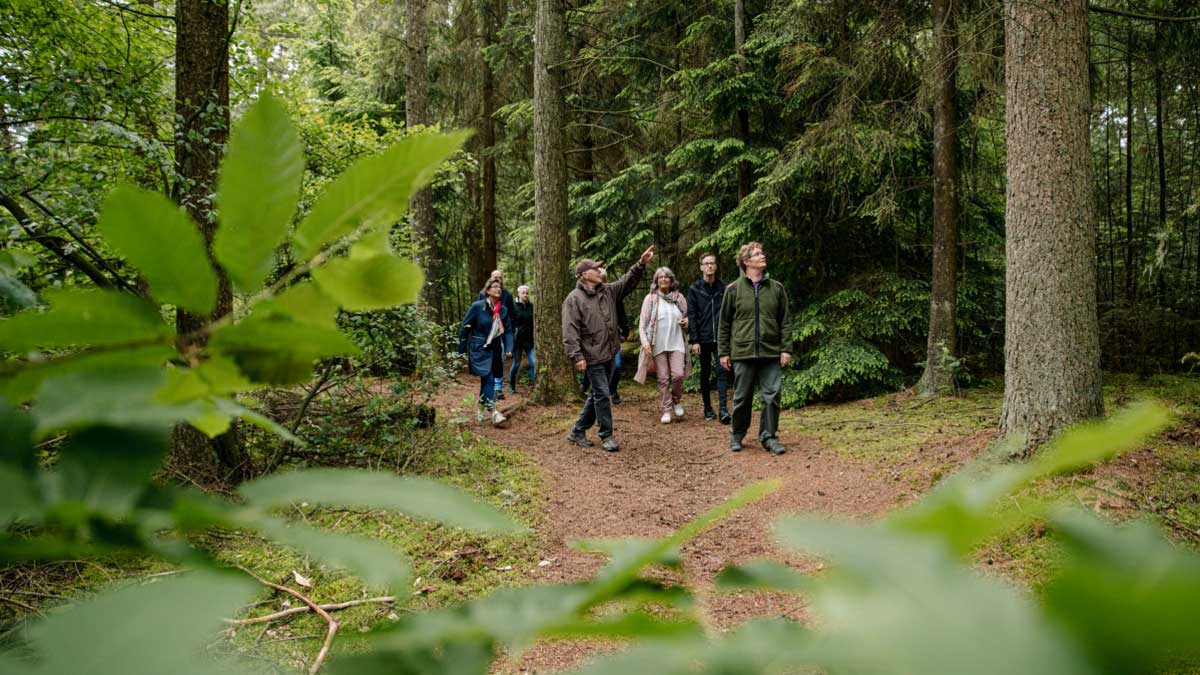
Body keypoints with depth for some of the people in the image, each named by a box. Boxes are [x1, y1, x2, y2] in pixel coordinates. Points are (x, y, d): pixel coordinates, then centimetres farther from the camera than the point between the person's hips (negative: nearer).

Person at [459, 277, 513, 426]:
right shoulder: (477, 306, -8)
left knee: (486, 380, 13)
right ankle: (493, 412, -21)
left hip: (496, 350, 5)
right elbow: (465, 327, -5)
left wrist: (509, 348, -6)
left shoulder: (503, 310, 6)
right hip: (480, 350, -5)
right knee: (489, 379, -16)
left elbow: (507, 331, 9)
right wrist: (462, 351, -5)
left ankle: (482, 411, 26)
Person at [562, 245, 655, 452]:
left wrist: (641, 264, -6)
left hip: (608, 354, 8)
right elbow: (570, 331, -15)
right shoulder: (574, 299, -10)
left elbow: (627, 281, 9)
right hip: (592, 357, -8)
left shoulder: (607, 291, 11)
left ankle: (577, 431, 25)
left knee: (597, 395, 14)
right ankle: (606, 436, 7)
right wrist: (577, 356, -22)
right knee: (602, 395, -5)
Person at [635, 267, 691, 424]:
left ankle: (676, 401, 18)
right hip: (658, 344, -1)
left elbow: (687, 316, 19)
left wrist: (686, 321, -5)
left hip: (676, 343, 1)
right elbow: (643, 323, 0)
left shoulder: (679, 298, 6)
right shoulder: (650, 298, 0)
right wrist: (645, 341, -11)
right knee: (663, 378, 1)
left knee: (678, 374, -10)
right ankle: (666, 410, 11)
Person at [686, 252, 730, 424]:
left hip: (721, 338, 0)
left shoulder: (723, 287, 4)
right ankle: (708, 408, 18)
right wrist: (694, 340, -8)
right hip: (703, 339, 0)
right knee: (705, 374, 9)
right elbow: (691, 316, -2)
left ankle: (723, 409, -10)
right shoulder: (694, 288, 1)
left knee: (722, 371, -8)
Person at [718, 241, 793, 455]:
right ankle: (737, 435, 22)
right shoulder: (733, 289, 2)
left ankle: (769, 436, 10)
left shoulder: (776, 288, 7)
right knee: (742, 398, 6)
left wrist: (786, 349, 1)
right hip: (743, 352, -1)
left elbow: (785, 321, 8)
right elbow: (724, 323, 5)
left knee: (772, 397, -1)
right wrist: (723, 352, 2)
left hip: (771, 353, 1)